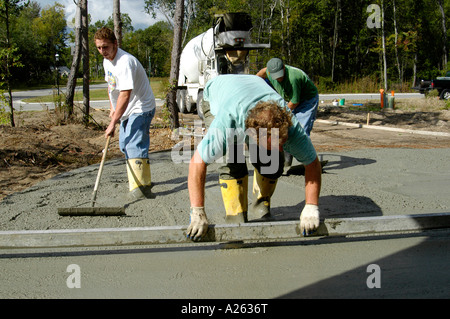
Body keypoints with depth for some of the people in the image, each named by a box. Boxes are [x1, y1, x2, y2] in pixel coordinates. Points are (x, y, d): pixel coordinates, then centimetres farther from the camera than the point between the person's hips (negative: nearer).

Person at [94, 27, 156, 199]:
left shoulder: (125, 62, -27)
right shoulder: (107, 61, 5)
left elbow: (125, 94, -34)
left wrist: (113, 123, -35)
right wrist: (112, 107, 13)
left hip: (141, 108, -10)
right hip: (127, 110, 10)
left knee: (134, 145, -21)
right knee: (125, 144, 16)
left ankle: (140, 186, -22)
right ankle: (143, 179, 30)